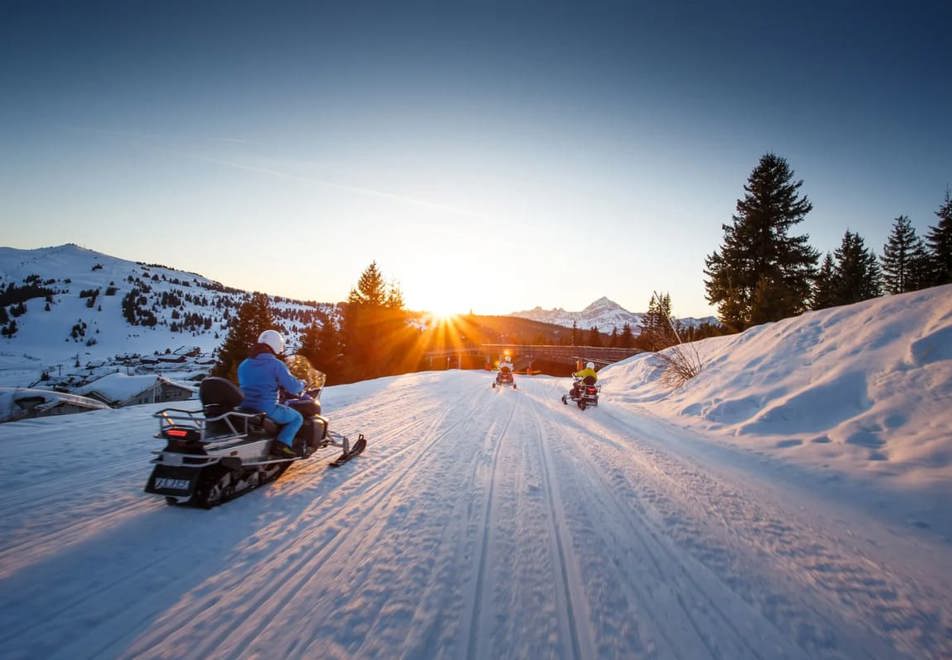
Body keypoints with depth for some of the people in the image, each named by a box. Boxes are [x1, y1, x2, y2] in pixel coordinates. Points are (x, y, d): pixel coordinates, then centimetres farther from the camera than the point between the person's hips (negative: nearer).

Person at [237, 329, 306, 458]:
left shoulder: (243, 364, 9)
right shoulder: (276, 364, -11)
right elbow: (293, 388, -13)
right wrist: (302, 384, 10)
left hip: (244, 409, 7)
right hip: (267, 410, -7)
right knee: (297, 418, 13)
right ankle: (282, 444, -10)